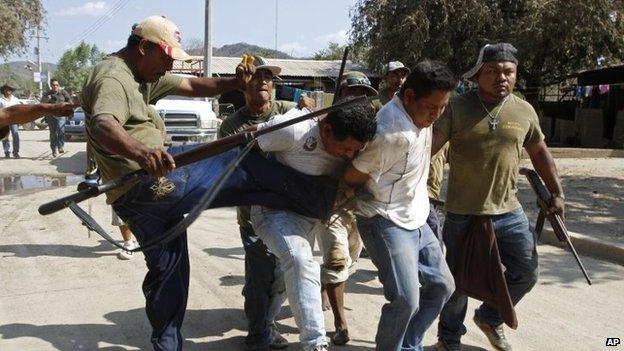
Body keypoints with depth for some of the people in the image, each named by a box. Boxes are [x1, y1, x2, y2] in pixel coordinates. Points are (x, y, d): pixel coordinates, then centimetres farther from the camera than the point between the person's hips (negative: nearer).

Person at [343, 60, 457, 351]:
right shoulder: (390, 133, -29)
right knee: (406, 299, -15)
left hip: (416, 221, 9)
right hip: (386, 223, -9)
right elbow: (352, 177, -17)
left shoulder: (421, 113, -2)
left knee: (442, 286, 14)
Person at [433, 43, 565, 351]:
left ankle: (489, 318, 38)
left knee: (525, 274, 11)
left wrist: (556, 192, 16)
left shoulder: (524, 111, 3)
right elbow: (431, 143, -18)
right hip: (463, 214, -4)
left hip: (509, 212, 4)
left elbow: (539, 152, 15)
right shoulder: (458, 107, -9)